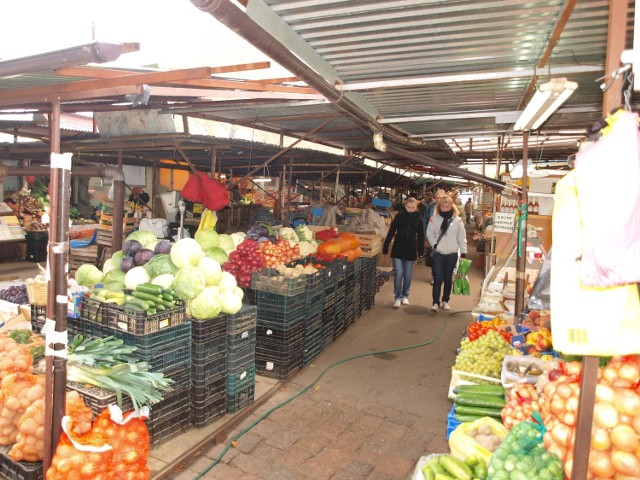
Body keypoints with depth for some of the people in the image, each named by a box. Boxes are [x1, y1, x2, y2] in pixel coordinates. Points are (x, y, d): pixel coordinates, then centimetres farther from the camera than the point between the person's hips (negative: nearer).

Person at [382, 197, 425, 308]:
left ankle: (405, 296, 25)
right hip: (398, 249, -1)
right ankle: (397, 297, 5)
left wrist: (421, 251, 1)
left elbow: (421, 236, 3)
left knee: (408, 275, 9)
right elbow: (391, 232, -2)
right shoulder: (399, 216, -4)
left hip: (411, 250, 1)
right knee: (398, 274, -3)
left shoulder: (418, 218, -1)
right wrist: (385, 247, -4)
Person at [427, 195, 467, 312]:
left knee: (448, 279, 11)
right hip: (438, 253, -1)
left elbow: (462, 237, 0)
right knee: (437, 279, -3)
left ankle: (445, 301, 25)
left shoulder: (457, 220, -2)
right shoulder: (434, 218, -3)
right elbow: (429, 233, 0)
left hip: (452, 254, 1)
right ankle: (436, 303, 2)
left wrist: (463, 252, -2)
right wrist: (434, 244, -12)